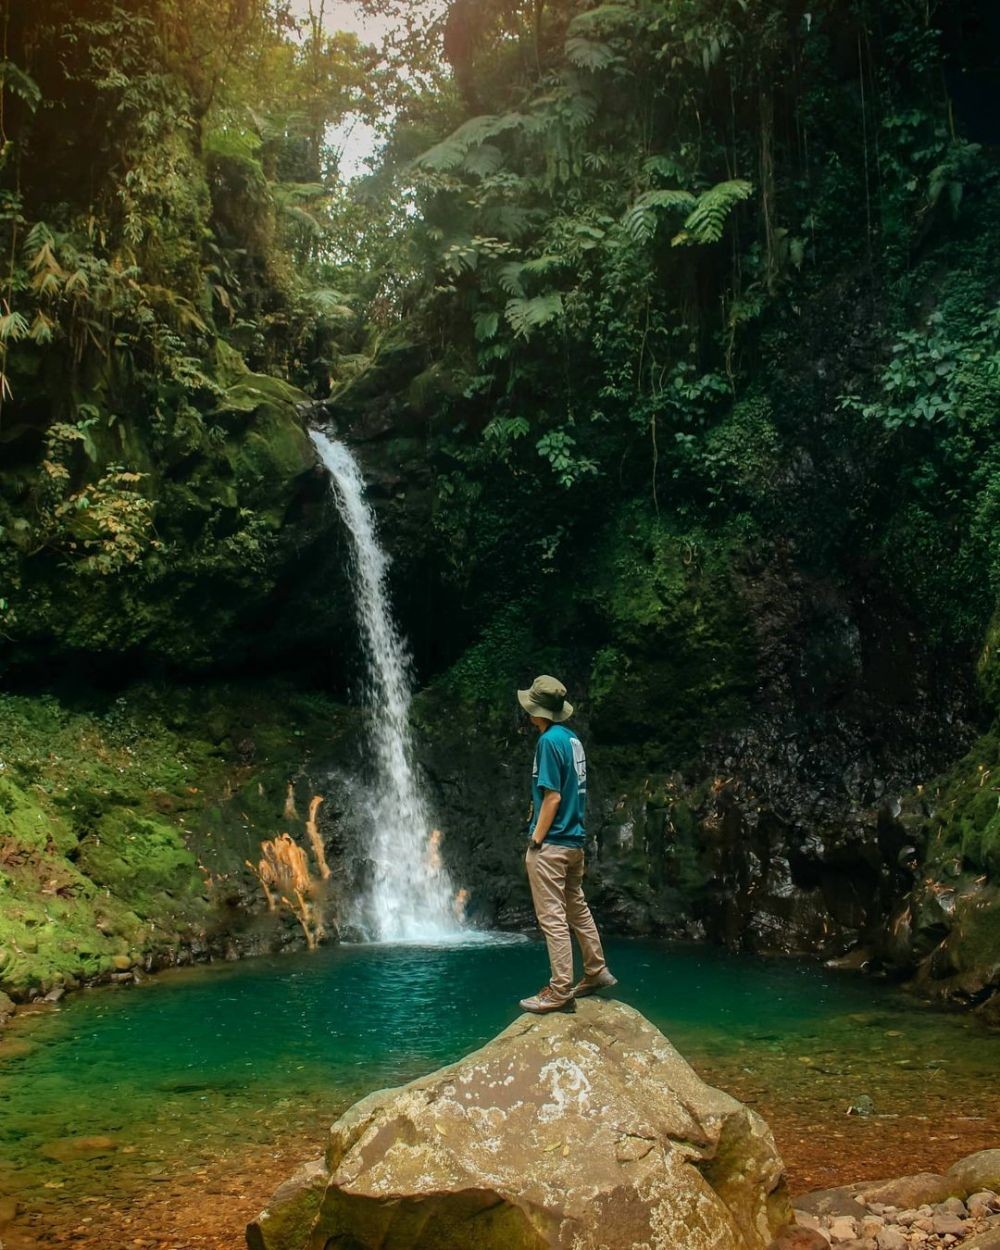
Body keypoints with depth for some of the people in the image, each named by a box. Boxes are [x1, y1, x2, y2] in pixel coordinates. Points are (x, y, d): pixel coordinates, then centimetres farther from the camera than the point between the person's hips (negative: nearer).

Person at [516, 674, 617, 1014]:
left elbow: (553, 797, -18)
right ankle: (596, 972, 29)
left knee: (552, 918, -4)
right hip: (575, 841, 9)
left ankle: (560, 992, -1)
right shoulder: (573, 738, 10)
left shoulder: (549, 740, -15)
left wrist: (535, 841, -14)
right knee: (578, 910, 19)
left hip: (551, 845, -9)